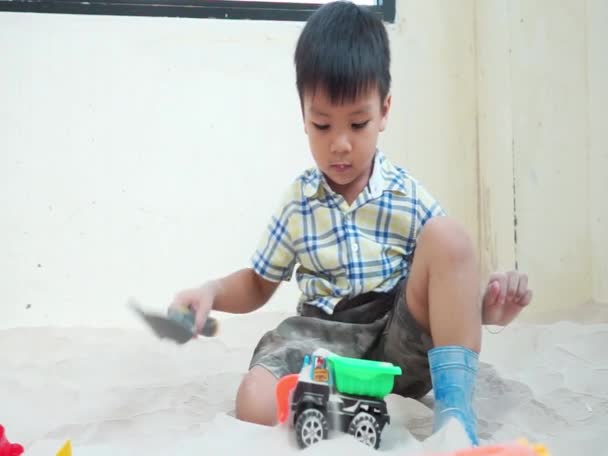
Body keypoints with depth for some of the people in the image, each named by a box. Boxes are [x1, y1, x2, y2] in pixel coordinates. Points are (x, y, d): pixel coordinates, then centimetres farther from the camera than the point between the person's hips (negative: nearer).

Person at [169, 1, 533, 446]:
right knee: (256, 404, -32)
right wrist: (213, 292, -6)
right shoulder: (298, 204, 3)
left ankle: (455, 407, -26)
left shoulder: (410, 198, -2)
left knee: (448, 235, -25)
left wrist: (484, 306, -22)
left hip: (400, 342, 1)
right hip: (323, 340, 0)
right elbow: (259, 284, 15)